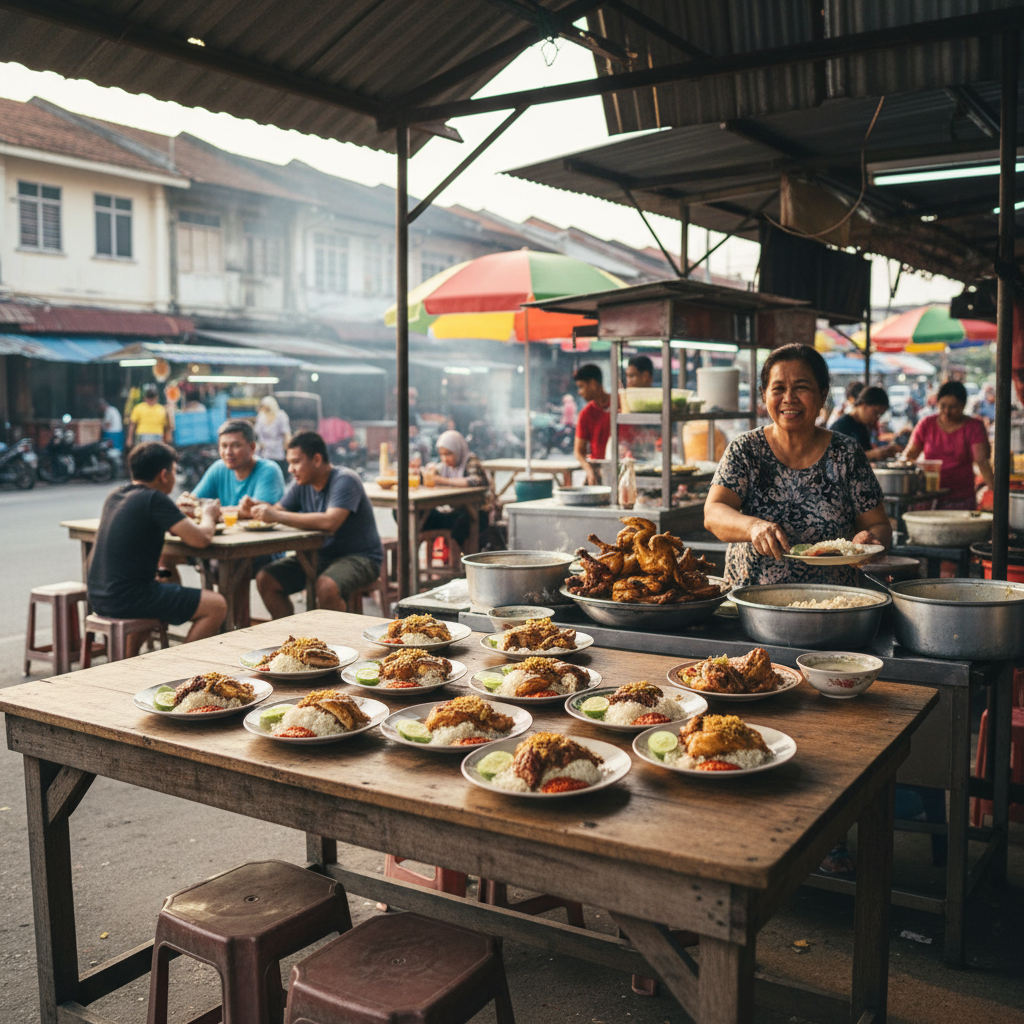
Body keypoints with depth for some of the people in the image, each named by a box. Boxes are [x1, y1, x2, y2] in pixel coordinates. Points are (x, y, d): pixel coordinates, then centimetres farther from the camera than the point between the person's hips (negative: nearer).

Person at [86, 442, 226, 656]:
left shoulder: (114, 496, 11)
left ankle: (128, 661, 37)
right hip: (127, 599, -9)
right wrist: (208, 515, 6)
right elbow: (200, 539, -16)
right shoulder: (155, 499, -13)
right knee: (216, 606, -4)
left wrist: (179, 513, 21)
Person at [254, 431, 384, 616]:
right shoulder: (302, 483, 6)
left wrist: (277, 516, -32)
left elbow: (330, 522, -33)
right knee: (265, 579, -6)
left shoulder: (344, 480, -19)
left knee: (326, 586, -36)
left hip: (359, 557, -8)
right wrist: (258, 507, -21)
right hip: (319, 555, 8)